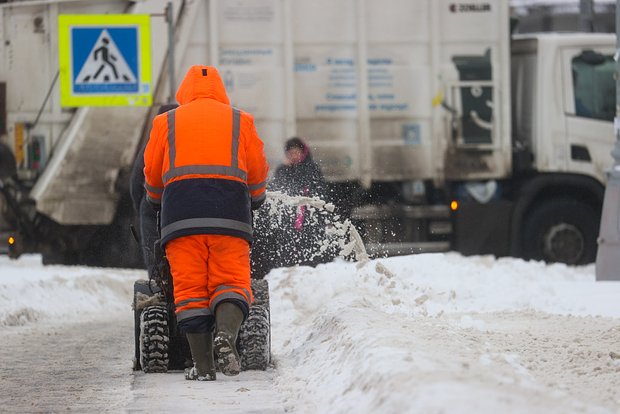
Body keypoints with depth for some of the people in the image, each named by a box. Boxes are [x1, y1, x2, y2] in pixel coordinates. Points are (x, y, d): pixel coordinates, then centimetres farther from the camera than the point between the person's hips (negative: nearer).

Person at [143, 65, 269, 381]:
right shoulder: (240, 121, 17)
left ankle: (203, 365, -8)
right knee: (231, 282, -1)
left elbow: (152, 174, 21)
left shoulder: (166, 122, 17)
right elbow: (258, 173, 19)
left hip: (181, 213, 0)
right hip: (230, 211, 0)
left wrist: (157, 200, 41)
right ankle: (226, 336, -30)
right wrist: (255, 201, 38)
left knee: (190, 288, 0)